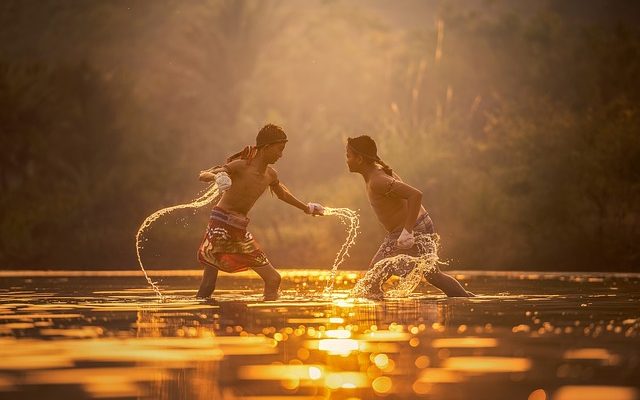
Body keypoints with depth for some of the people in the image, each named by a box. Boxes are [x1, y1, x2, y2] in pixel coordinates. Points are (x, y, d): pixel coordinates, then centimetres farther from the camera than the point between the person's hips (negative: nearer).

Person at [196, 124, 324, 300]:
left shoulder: (270, 175, 6)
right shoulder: (241, 166, -15)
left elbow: (282, 193, 29)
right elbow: (203, 175, -23)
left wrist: (306, 208, 41)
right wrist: (217, 176, -46)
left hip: (240, 231, 7)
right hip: (221, 225, -7)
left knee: (273, 279, 2)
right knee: (208, 286, -12)